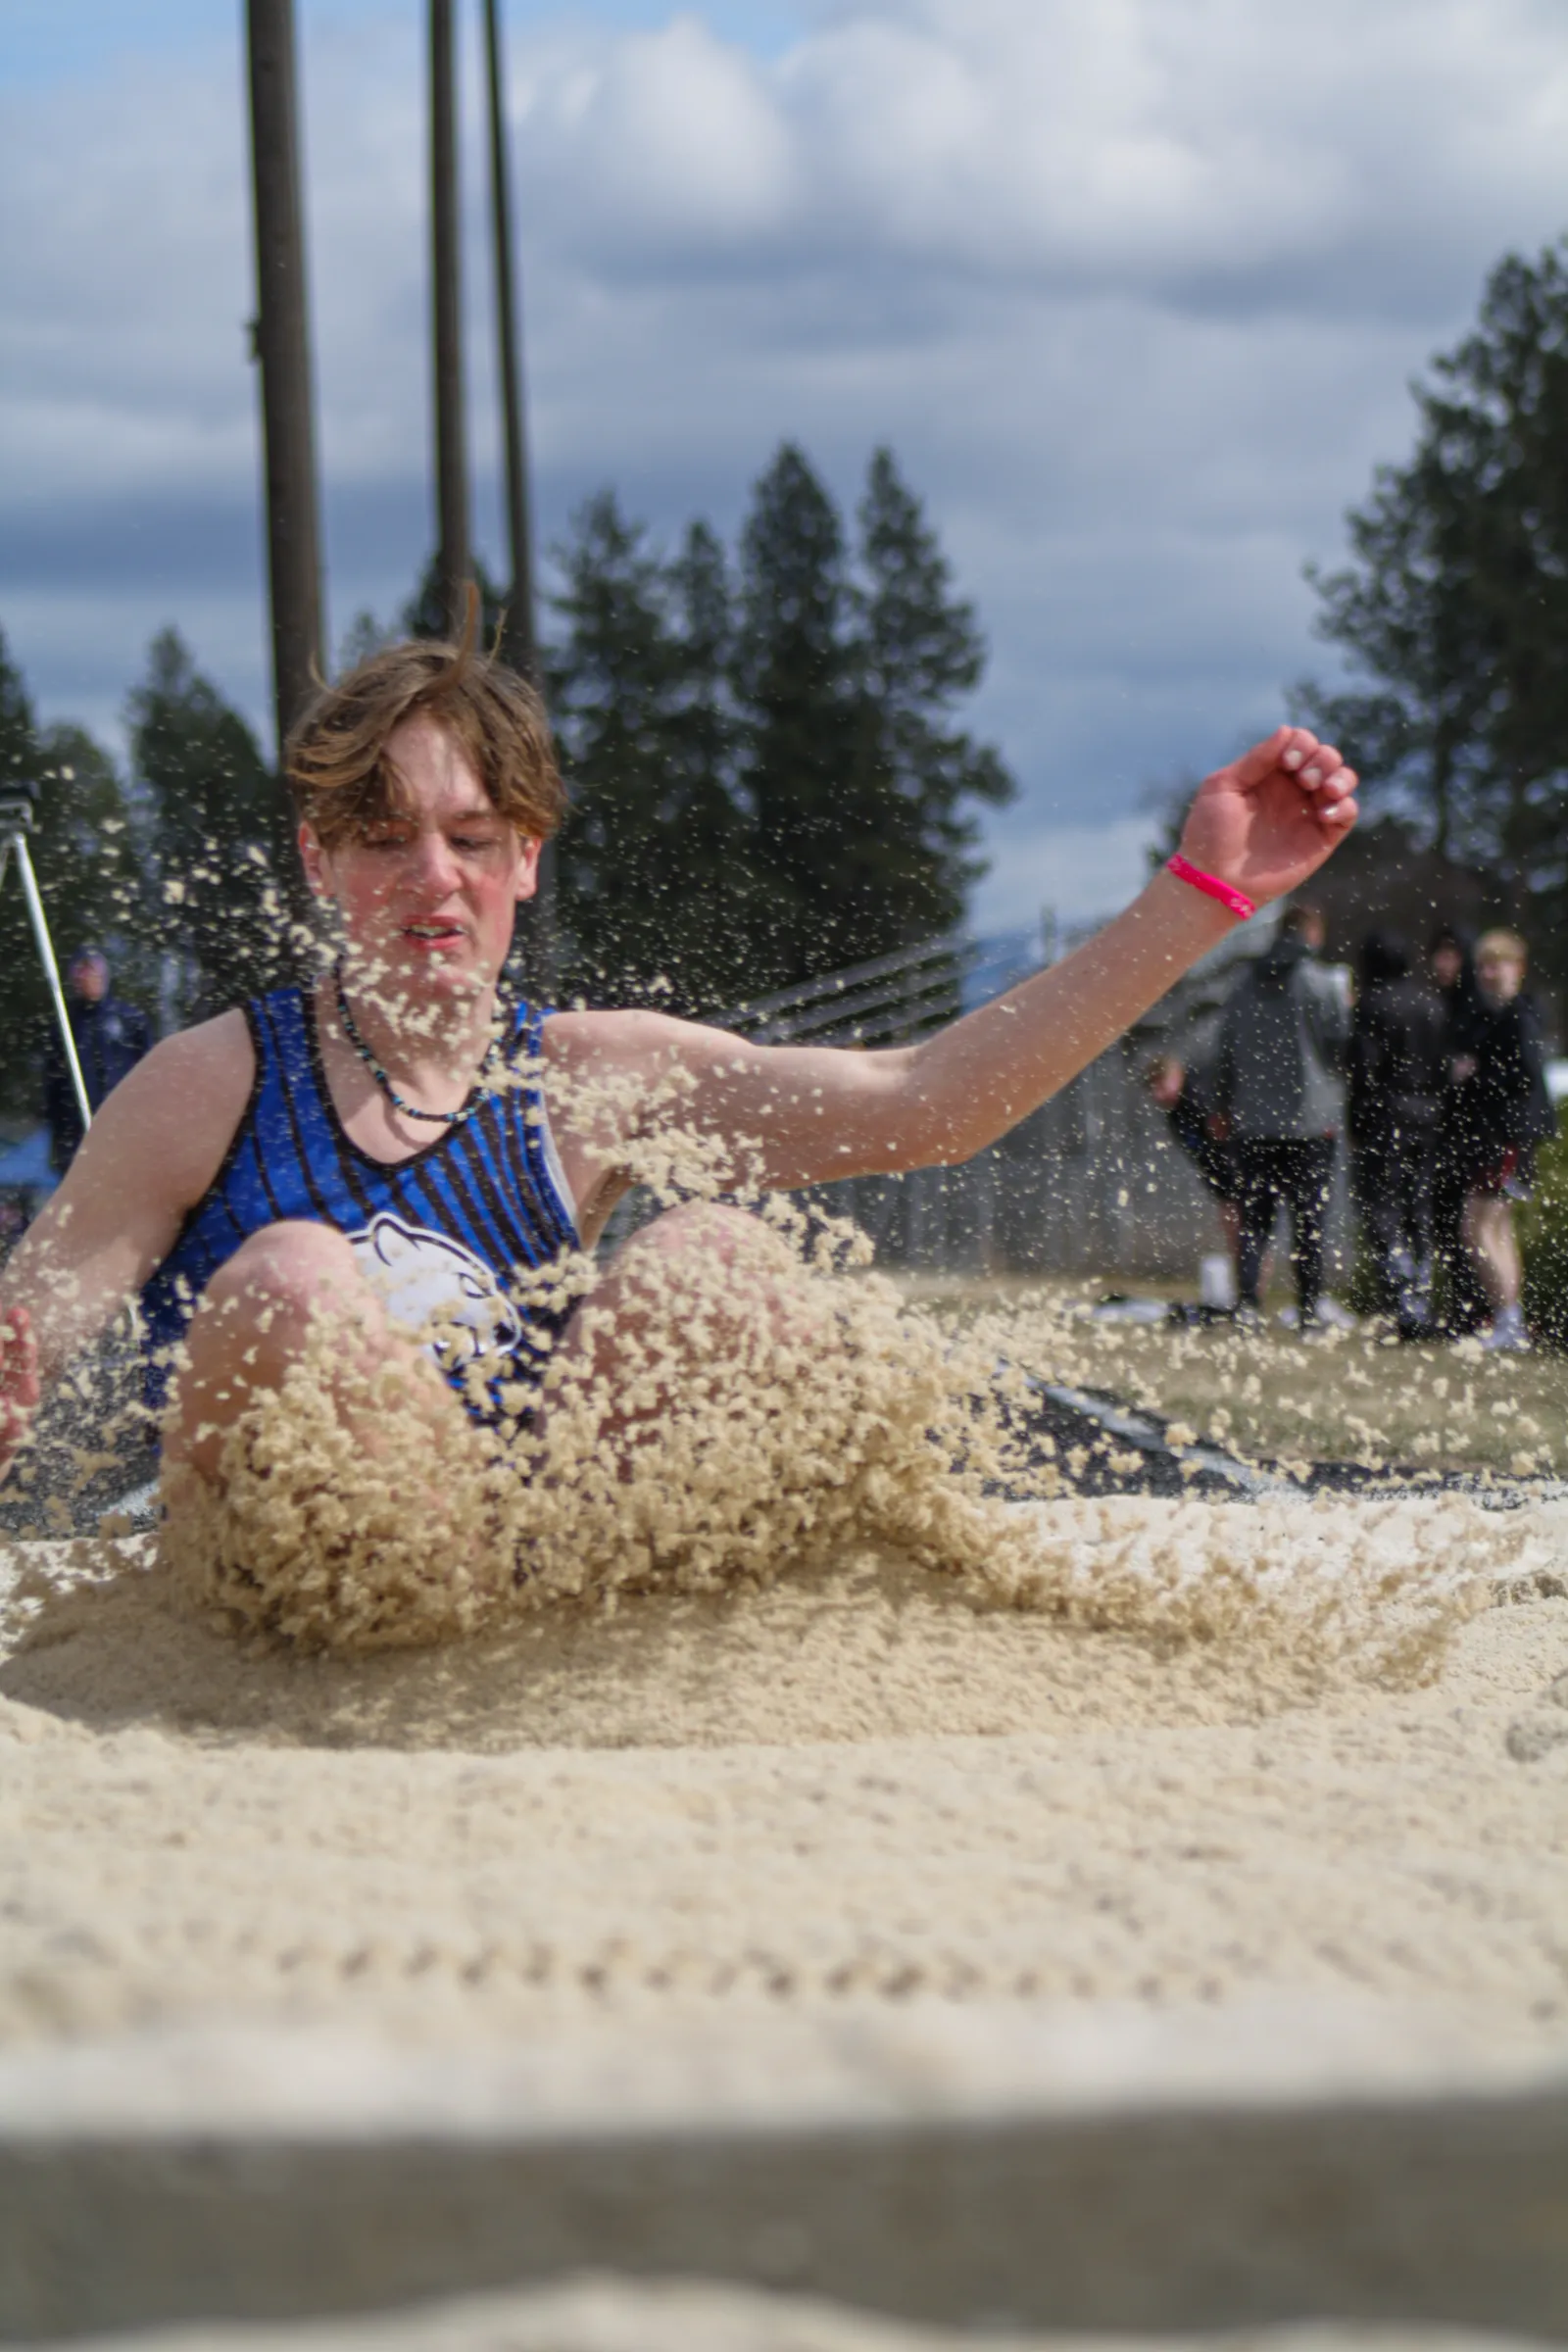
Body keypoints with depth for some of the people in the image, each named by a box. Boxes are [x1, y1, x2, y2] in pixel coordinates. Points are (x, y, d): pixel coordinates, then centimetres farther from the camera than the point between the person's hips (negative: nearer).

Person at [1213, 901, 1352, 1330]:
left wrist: (1225, 1106, 17)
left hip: (1251, 1121, 4)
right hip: (1310, 1119, -4)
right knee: (1309, 1219, 1)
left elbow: (1226, 1050, 12)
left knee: (1254, 1215, 6)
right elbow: (1342, 1045, -8)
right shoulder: (1322, 982, -7)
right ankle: (1309, 1310, 1)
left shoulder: (1246, 983, 9)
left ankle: (1247, 1299, -6)